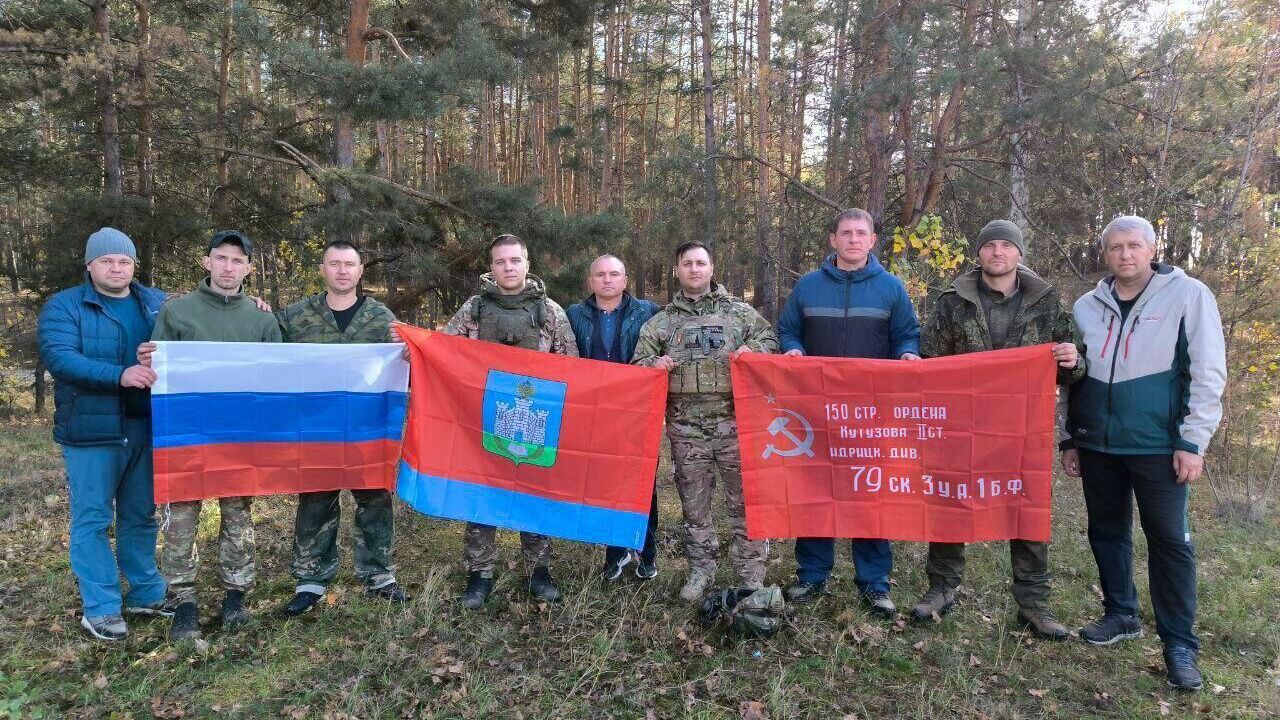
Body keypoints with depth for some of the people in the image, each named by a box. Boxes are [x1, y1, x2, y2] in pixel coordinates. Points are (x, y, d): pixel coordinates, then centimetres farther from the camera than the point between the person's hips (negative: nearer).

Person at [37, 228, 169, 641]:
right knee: (92, 520, 2)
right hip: (91, 432, -3)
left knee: (141, 516, 14)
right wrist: (119, 375, -28)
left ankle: (146, 594, 25)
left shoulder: (158, 304, 11)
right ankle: (100, 608, 12)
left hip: (146, 429, 4)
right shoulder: (63, 307, -2)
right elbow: (58, 357, -16)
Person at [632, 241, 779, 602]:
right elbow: (638, 363, 13)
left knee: (745, 498, 2)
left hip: (734, 421, -1)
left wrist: (752, 349, -11)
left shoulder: (740, 311, 10)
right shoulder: (662, 321, 12)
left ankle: (751, 572, 15)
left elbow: (771, 340, 10)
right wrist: (653, 364, -10)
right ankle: (700, 570, 23)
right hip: (686, 427, 1)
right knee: (694, 501, 9)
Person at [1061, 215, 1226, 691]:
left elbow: (1208, 373, -7)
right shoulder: (1087, 306, 8)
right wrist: (1070, 439, 13)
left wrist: (1193, 441, -11)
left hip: (1158, 446, -4)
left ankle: (1180, 643, 10)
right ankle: (1121, 615, 30)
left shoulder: (1188, 295, -4)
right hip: (1098, 444, 5)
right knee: (1106, 531, 13)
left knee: (1169, 541, 0)